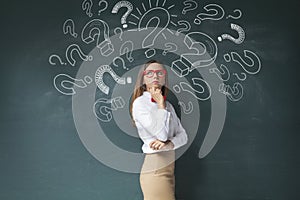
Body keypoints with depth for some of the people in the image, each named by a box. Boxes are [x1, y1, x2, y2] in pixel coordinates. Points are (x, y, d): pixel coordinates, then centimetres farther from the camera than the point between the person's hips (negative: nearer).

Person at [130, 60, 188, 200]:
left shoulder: (167, 105, 13)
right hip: (155, 170, -7)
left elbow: (183, 135, 6)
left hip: (170, 168, 7)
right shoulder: (140, 103, -8)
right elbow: (161, 134, -16)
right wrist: (160, 105, -8)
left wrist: (169, 144, -14)